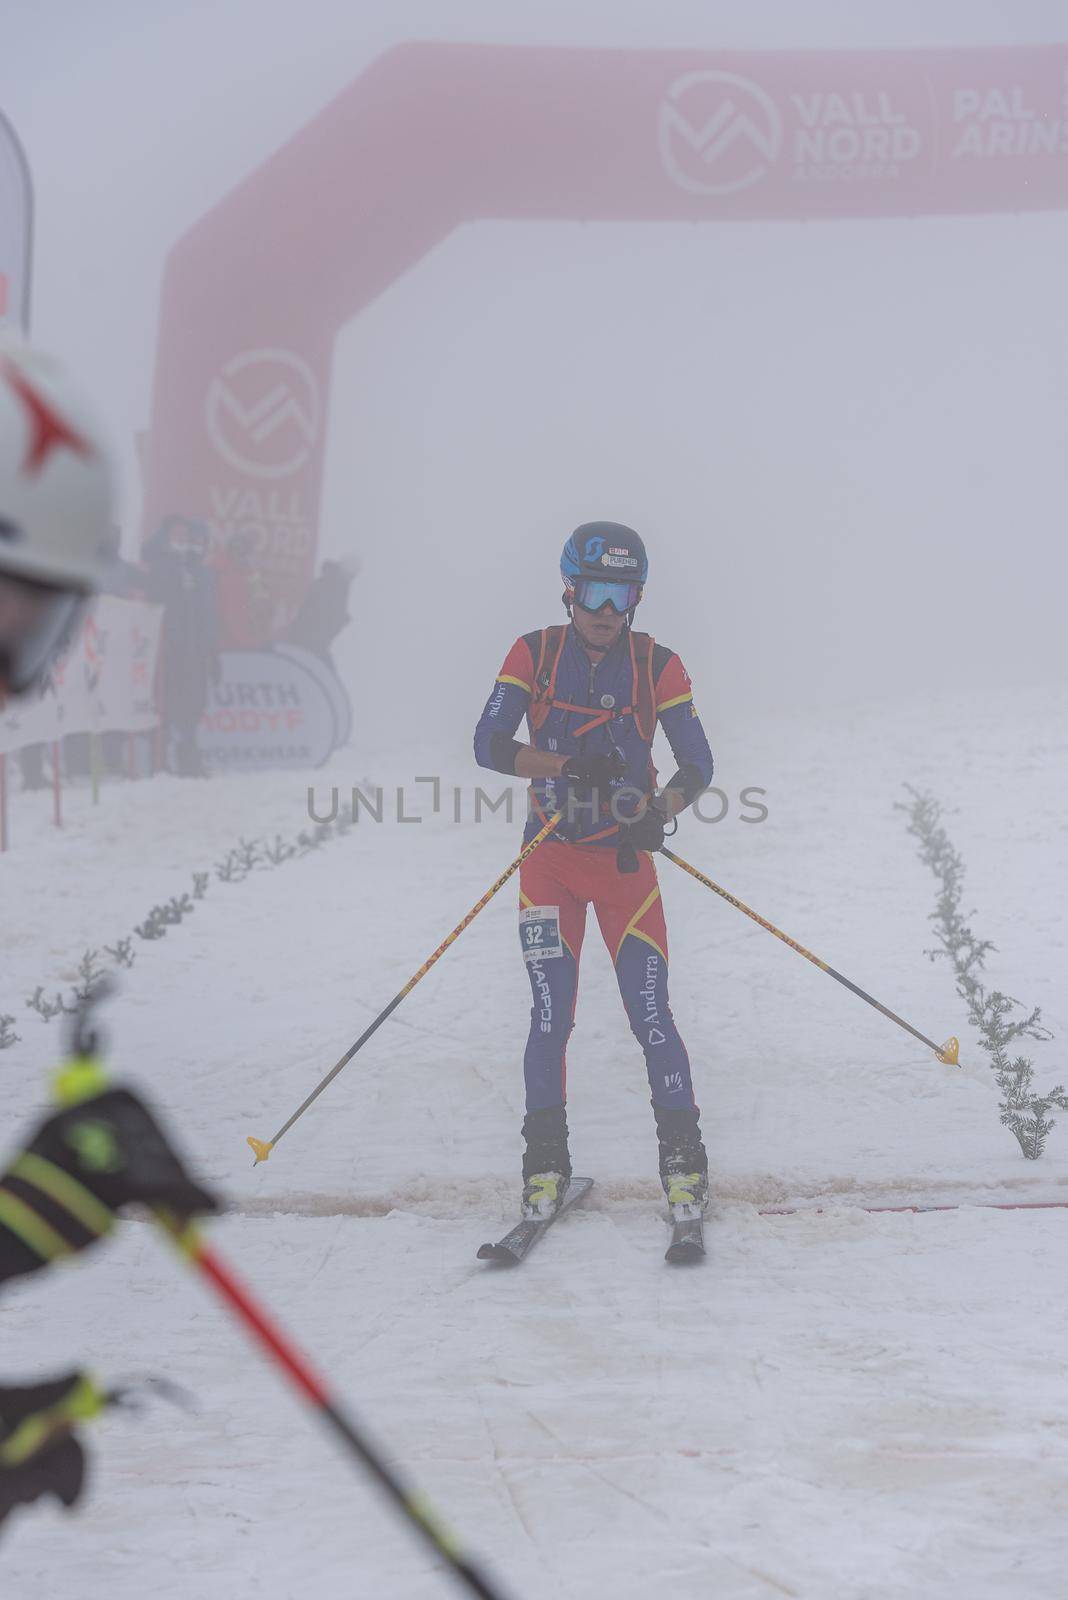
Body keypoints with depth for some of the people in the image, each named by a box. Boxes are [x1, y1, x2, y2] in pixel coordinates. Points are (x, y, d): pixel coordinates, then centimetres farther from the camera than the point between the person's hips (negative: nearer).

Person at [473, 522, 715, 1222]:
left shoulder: (658, 666, -3)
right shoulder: (535, 654, -1)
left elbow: (698, 764, -4)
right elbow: (489, 744, -10)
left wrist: (659, 812, -24)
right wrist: (569, 763, -25)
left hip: (626, 857, 0)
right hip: (551, 856, 0)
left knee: (650, 1013, -8)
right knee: (551, 1016, -7)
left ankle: (684, 1158, 4)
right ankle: (546, 1165, 5)